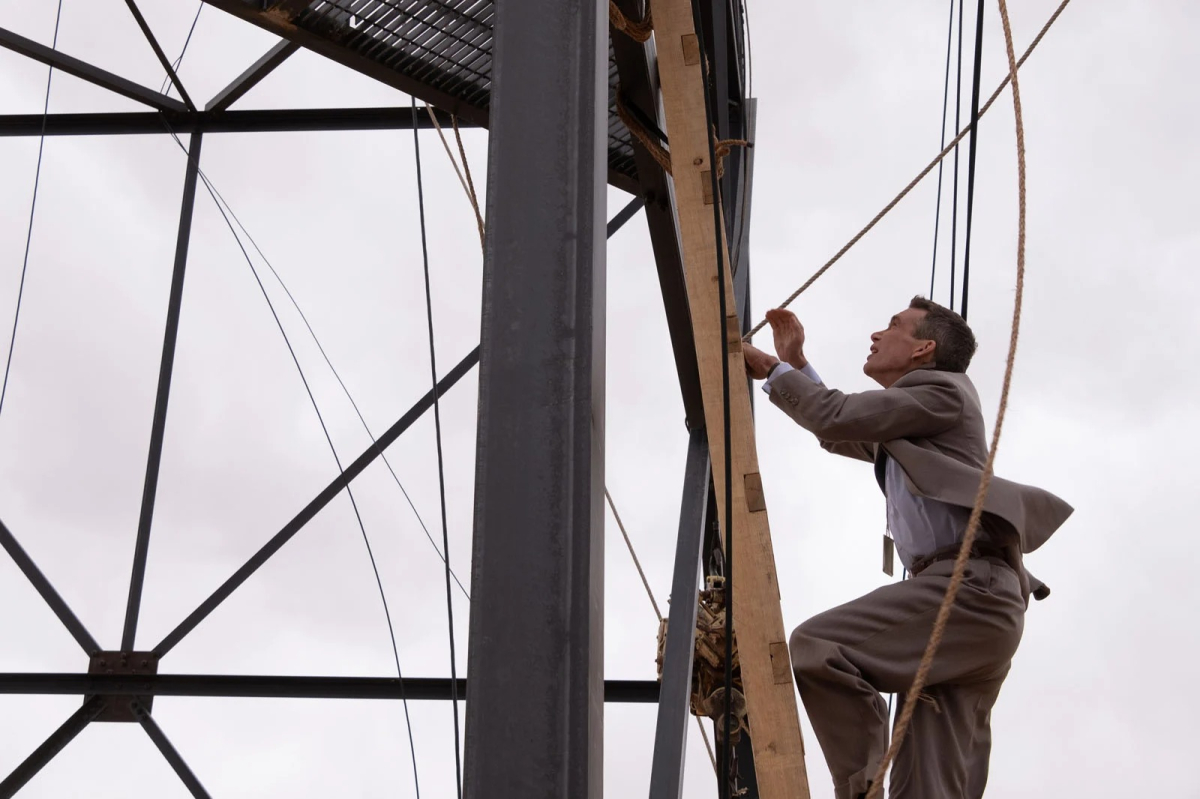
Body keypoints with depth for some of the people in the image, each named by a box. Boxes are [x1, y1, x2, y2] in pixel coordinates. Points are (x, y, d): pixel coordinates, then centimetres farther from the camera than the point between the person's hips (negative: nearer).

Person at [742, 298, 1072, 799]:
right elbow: (841, 435, 45)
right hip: (961, 595, 10)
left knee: (814, 647, -23)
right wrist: (795, 363, 38)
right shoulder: (901, 425, 31)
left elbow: (838, 417, -7)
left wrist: (772, 372, 6)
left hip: (969, 587, -10)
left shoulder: (941, 390, 4)